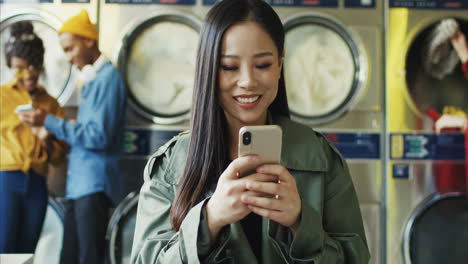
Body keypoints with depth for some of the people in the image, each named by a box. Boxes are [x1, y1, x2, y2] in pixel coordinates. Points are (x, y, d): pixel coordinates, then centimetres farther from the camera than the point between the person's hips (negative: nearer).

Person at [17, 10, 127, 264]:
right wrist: (54, 137, 7)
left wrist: (50, 122, -15)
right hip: (78, 183, 9)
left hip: (94, 183, -9)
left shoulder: (107, 77, -12)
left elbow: (98, 136, -18)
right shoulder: (92, 79, 16)